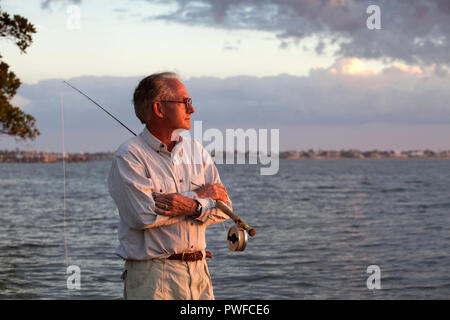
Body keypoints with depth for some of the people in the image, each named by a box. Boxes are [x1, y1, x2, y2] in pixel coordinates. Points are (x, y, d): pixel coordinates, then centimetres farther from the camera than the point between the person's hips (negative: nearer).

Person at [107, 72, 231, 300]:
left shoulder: (195, 150, 13)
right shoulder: (129, 157, -8)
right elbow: (143, 215, -20)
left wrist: (193, 207, -16)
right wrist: (199, 195, -10)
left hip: (198, 271, 6)